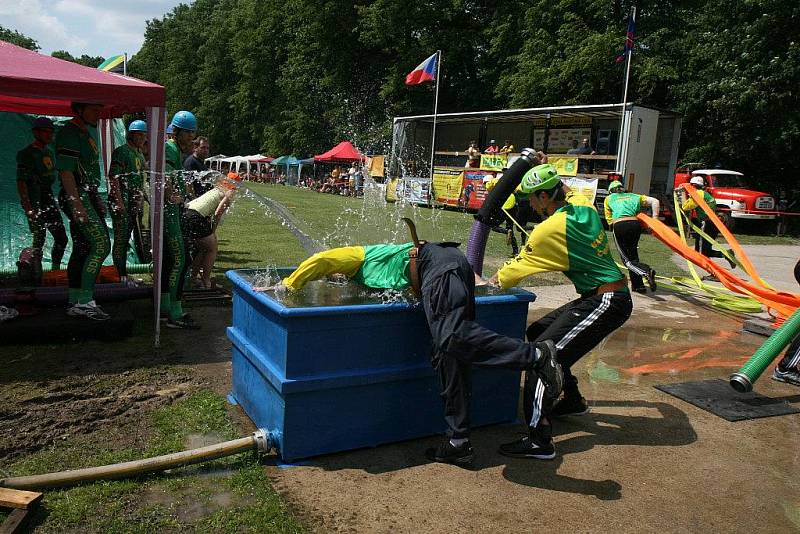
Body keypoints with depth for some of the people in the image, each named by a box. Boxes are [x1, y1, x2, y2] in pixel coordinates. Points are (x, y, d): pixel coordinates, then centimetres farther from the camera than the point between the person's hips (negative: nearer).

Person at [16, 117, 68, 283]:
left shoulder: (50, 151, 14)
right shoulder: (26, 154, -10)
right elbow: (21, 182, -16)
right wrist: (28, 207, -23)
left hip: (49, 198, 8)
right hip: (34, 201, -8)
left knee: (61, 238, 6)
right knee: (39, 239, -8)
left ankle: (55, 271, 17)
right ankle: (37, 278, -1)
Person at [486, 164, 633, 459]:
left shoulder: (550, 229, -15)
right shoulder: (585, 211, 7)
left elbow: (519, 267, -5)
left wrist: (492, 282, 9)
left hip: (605, 303, -9)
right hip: (611, 297, 9)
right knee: (538, 332, 17)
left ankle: (539, 439, -15)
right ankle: (573, 401, 31)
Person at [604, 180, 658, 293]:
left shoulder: (608, 199, 24)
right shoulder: (634, 196, 28)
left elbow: (609, 220, 15)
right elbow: (654, 201, 17)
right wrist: (654, 219, 12)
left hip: (619, 225, -3)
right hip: (635, 224, 3)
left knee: (626, 259, -1)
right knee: (633, 254, 17)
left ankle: (646, 271, -28)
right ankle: (638, 285, 13)